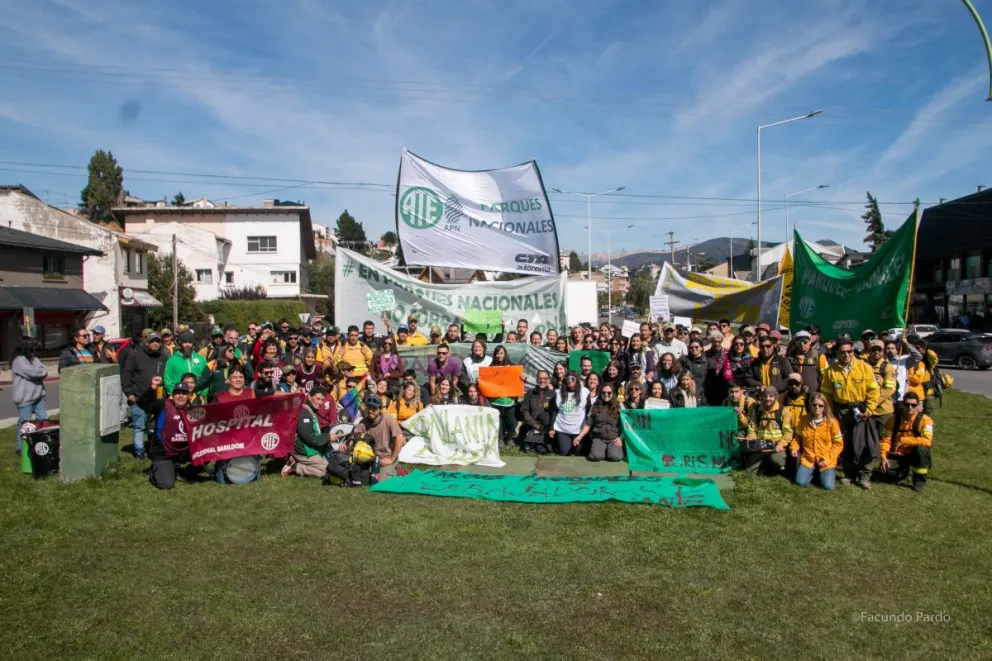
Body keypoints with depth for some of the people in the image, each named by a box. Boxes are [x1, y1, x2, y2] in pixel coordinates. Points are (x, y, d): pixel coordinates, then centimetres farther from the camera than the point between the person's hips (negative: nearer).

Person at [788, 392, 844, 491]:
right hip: (808, 458, 2)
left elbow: (838, 444, -4)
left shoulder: (831, 422, -9)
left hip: (826, 460, -2)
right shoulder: (804, 419, -2)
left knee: (828, 486, -15)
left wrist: (828, 459, -13)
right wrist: (794, 448, -9)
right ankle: (813, 471, 18)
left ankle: (821, 473, 19)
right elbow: (797, 436, 10)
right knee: (800, 482, -14)